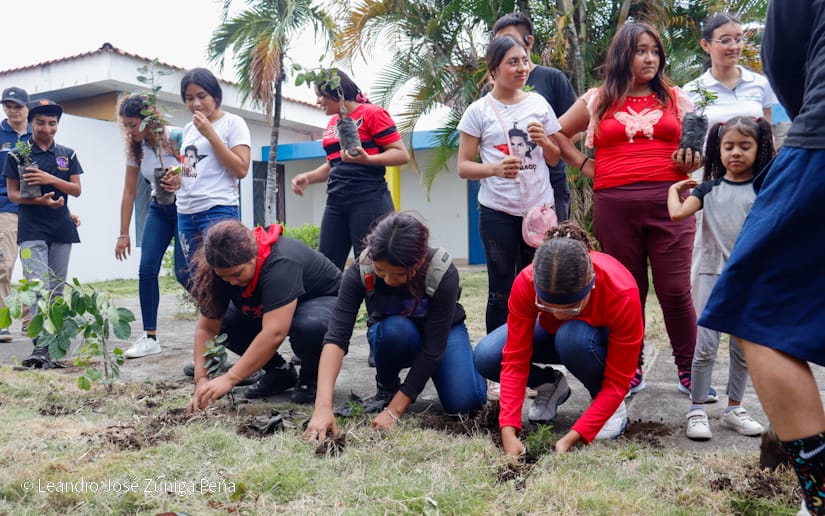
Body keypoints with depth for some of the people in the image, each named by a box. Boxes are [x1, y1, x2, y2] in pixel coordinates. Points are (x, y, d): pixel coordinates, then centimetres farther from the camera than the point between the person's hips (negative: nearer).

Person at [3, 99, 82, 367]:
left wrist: (50, 179, -12)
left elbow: (77, 189, 5)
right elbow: (13, 194, -1)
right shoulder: (17, 155, 2)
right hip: (32, 229, -3)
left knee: (57, 289, 7)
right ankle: (40, 348, -17)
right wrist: (42, 201, -18)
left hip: (62, 227, 3)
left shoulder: (67, 154, 9)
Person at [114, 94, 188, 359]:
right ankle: (150, 337, 0)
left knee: (183, 272, -10)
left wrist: (181, 181, -34)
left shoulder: (177, 137, -14)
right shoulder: (135, 149, 3)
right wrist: (123, 234, 5)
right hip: (159, 210, 5)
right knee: (147, 269, -7)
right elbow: (129, 192, 5)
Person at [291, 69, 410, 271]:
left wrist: (366, 159, -23)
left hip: (368, 201, -7)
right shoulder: (332, 123, 19)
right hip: (336, 202, 8)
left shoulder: (372, 113, -3)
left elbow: (402, 154, -9)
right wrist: (308, 177, 10)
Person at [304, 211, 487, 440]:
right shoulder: (360, 271, -30)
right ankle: (386, 386, -6)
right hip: (394, 336, 1)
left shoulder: (444, 274, -33)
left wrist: (394, 411, -34)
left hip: (442, 330, -1)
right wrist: (323, 406, -48)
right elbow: (336, 337, -37)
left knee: (464, 402, -26)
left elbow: (432, 348, -32)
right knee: (395, 329, -37)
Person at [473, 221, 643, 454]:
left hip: (606, 341, -2)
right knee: (485, 357, -24)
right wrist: (508, 432, -36)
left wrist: (571, 437, -37)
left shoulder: (623, 293, -38)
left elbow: (618, 381, -30)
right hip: (553, 332, 2)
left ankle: (613, 405, -9)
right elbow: (514, 360, -27)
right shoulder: (526, 283, -33)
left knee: (572, 336, -39)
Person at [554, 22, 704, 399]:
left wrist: (693, 162, -5)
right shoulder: (597, 101, 11)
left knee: (676, 290, -2)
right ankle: (631, 372, 19)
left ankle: (688, 371, 12)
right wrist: (584, 165, 9)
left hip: (668, 200, 0)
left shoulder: (675, 98, 13)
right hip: (614, 204, 0)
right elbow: (558, 133, 20)